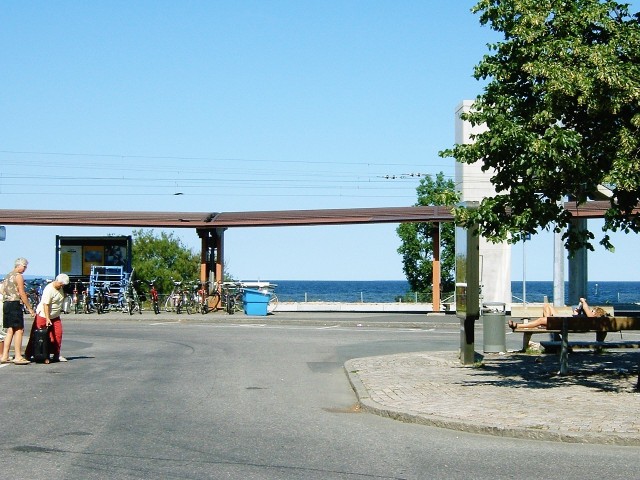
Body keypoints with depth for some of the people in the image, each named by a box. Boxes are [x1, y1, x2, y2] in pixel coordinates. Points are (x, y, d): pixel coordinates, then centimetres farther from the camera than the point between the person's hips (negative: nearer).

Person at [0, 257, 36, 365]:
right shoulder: (18, 276, -9)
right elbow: (22, 294, -12)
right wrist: (30, 308, -9)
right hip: (15, 304, -9)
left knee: (10, 331, 11)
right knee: (19, 330, -8)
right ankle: (18, 357, -11)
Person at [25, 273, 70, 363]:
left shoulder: (60, 288, 4)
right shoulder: (49, 289, -22)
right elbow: (45, 305, -26)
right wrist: (47, 319, -29)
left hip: (55, 316, 8)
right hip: (43, 315, -8)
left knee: (58, 334, 0)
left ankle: (56, 355, 7)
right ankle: (28, 355, 0)